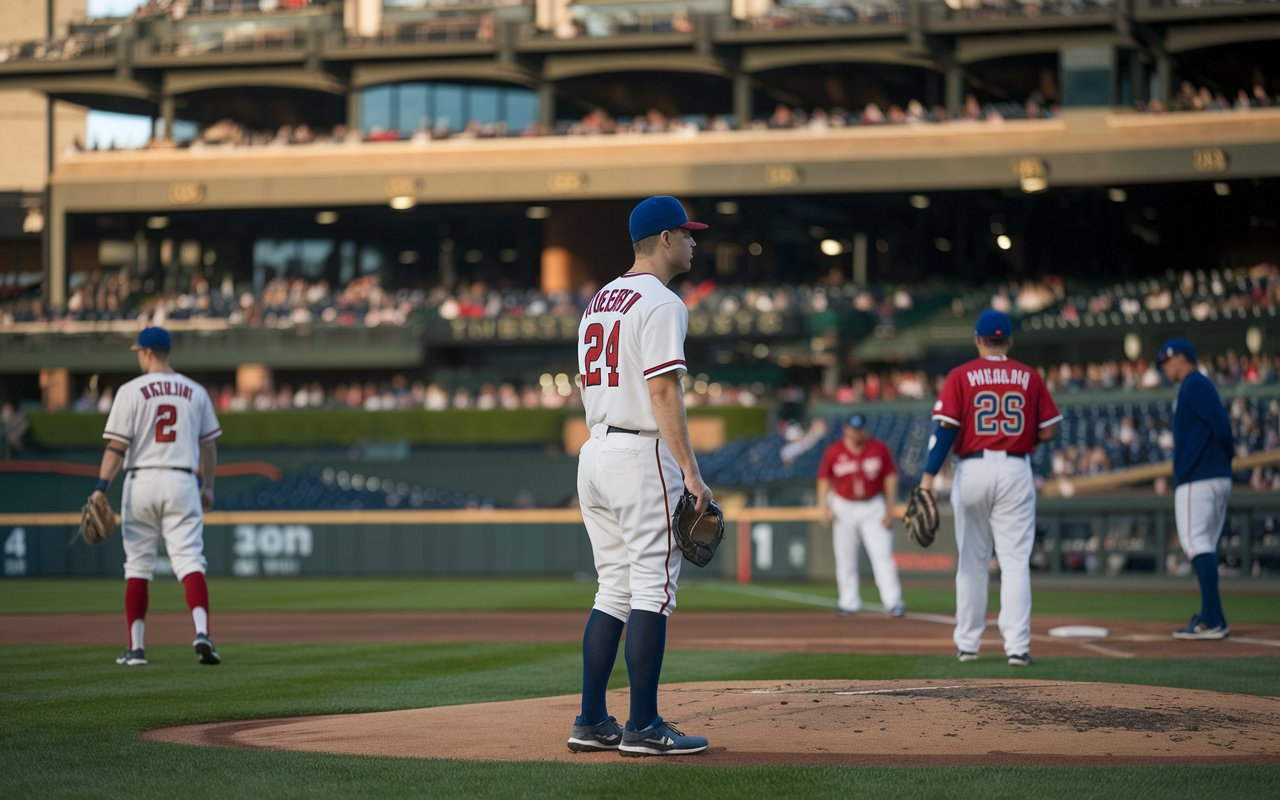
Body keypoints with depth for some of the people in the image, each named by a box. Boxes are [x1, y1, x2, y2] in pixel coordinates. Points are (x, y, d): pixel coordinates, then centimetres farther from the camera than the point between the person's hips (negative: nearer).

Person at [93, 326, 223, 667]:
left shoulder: (131, 391, -2)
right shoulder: (195, 392, 8)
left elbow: (116, 446, -8)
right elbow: (208, 444, 14)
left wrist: (102, 487, -10)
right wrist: (207, 486, 23)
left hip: (141, 482, -1)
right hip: (182, 483, 1)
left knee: (138, 565, 9)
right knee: (189, 560, -4)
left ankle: (136, 647, 9)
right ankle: (202, 631, -27)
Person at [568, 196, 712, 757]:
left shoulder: (599, 301, 17)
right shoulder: (661, 304, -11)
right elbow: (664, 393, -18)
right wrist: (690, 471, -19)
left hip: (594, 453, 9)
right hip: (643, 457, -9)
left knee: (615, 590, 13)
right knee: (653, 590, -6)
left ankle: (591, 722, 11)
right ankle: (643, 727, -6)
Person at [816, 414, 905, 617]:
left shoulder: (879, 448, -4)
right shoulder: (834, 451, -4)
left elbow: (890, 477, 1)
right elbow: (824, 478, 5)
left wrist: (889, 510, -3)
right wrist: (823, 506, -5)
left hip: (873, 507, -1)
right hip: (843, 507, 1)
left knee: (882, 554, -10)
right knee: (845, 557, 3)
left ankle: (893, 601, -9)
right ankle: (849, 602, 13)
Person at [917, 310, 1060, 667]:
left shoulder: (961, 376, 0)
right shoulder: (1029, 377, 4)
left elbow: (945, 428, -8)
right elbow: (1049, 432, 2)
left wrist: (928, 476, -11)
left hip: (972, 470, 0)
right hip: (1017, 471, 0)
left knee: (971, 562, 11)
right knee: (1015, 562, -1)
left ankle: (967, 644, 15)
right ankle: (1017, 646, -9)